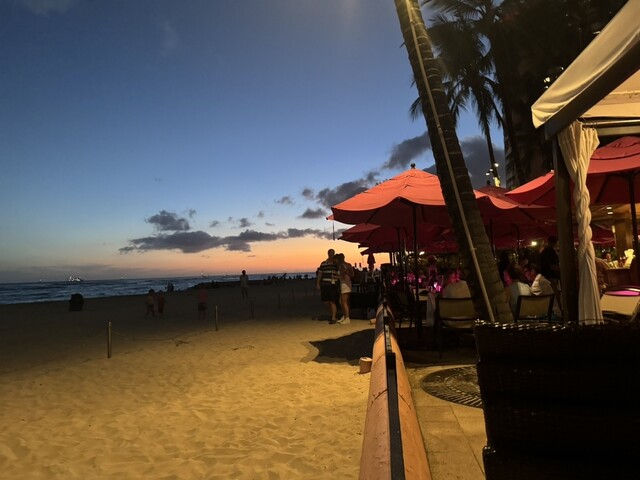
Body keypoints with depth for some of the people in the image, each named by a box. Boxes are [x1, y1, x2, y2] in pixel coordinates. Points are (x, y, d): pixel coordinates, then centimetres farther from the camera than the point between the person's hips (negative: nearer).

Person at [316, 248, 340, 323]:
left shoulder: (336, 263, 5)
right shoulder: (323, 264, 10)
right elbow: (319, 274, 10)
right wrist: (317, 284, 3)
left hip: (333, 285, -3)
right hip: (324, 285, 3)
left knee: (332, 302, -8)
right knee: (326, 301, 8)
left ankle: (333, 318, -4)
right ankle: (331, 315, 27)